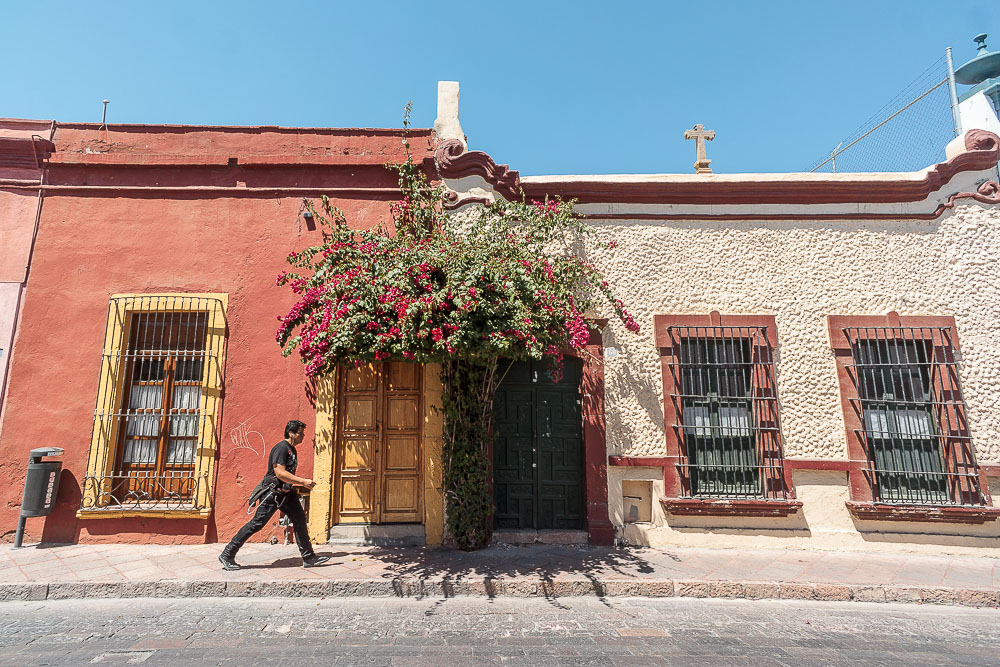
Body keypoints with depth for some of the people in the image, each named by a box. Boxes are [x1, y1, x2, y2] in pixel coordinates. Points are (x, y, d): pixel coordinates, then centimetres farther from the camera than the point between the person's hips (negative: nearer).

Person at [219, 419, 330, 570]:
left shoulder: (292, 450, 15)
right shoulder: (281, 448, -16)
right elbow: (280, 473, -25)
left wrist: (304, 483, 14)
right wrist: (303, 481, -23)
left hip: (286, 492, 9)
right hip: (273, 492, -9)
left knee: (300, 519, 3)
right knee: (257, 523, -4)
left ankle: (309, 558, 8)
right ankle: (227, 555, 12)